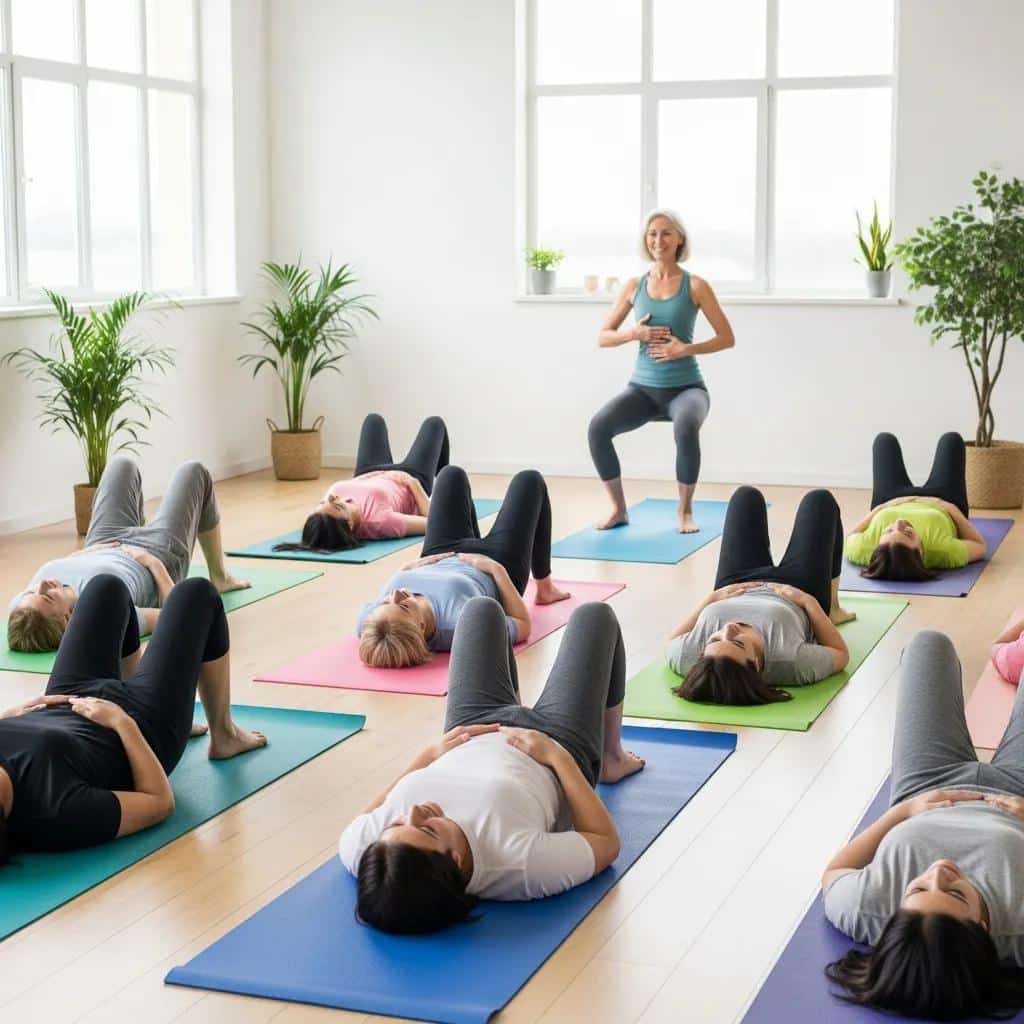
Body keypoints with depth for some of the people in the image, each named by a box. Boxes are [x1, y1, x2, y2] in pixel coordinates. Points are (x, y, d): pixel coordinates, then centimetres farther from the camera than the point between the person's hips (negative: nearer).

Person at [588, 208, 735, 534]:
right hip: (643, 387, 3)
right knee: (598, 427, -27)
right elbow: (603, 337, 8)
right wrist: (633, 333, -13)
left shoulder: (695, 286, -4)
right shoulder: (634, 285, 4)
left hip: (685, 387, -3)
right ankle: (619, 509, -9)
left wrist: (686, 349, -17)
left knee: (685, 428, -38)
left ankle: (685, 511, -15)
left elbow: (727, 338, -2)